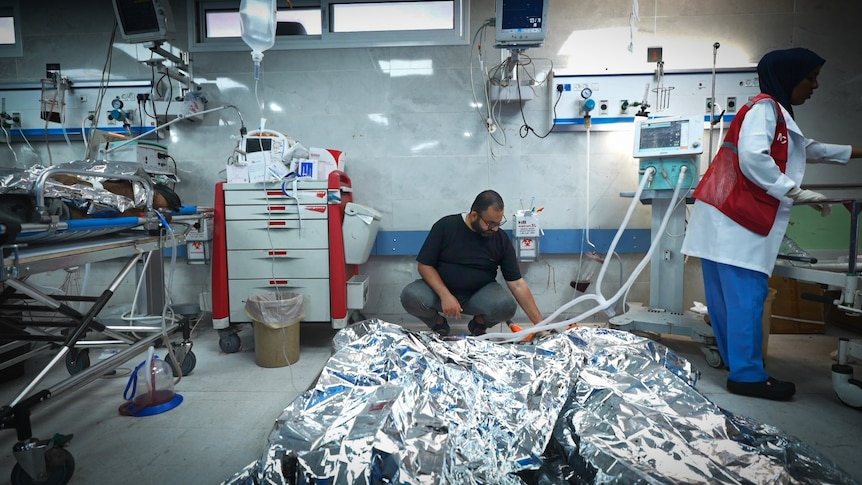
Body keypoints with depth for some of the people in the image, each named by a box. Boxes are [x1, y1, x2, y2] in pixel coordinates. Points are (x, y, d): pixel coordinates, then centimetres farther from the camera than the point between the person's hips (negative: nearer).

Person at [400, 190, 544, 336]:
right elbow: (425, 265, -9)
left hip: (480, 295, 1)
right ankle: (439, 323, 3)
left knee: (506, 306, -30)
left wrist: (539, 323, -11)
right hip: (441, 290, 0)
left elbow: (517, 284, -6)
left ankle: (479, 324, 5)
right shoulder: (445, 226, -11)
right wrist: (445, 295, -24)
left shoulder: (501, 240, -7)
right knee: (410, 296, -29)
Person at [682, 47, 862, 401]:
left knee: (731, 297, 9)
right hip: (736, 217, -10)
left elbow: (808, 148, 43)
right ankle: (748, 375, -1)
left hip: (729, 216, 10)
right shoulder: (764, 107, -5)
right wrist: (795, 192, -13)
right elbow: (752, 158, -21)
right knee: (746, 296, -7)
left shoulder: (776, 114, 27)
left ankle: (740, 366, 16)